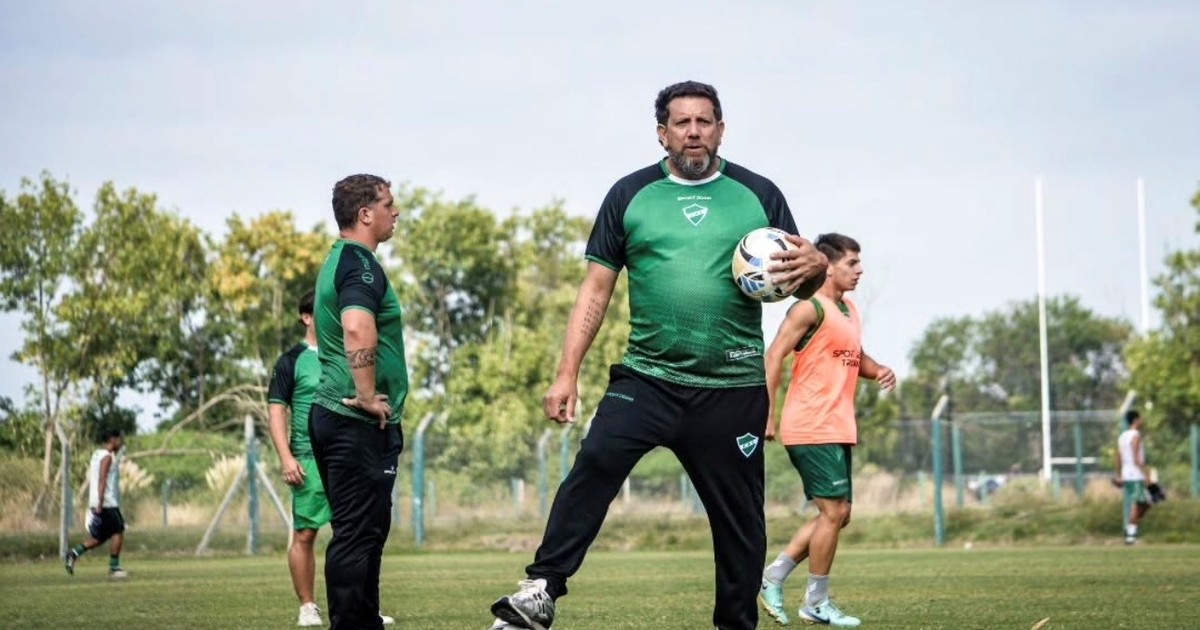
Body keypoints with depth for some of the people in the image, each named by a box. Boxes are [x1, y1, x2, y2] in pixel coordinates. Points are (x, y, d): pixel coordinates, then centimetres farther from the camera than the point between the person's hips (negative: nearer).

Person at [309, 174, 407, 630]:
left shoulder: (338, 261, 18)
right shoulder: (360, 265, -14)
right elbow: (358, 330, -32)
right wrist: (368, 396, -23)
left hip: (332, 415, 10)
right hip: (359, 423, -10)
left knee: (361, 531, 14)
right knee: (357, 533, -9)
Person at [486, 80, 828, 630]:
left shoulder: (757, 194, 6)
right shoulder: (630, 194, 6)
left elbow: (799, 272, 10)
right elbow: (596, 289, 6)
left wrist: (813, 265, -15)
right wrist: (567, 374, -1)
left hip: (734, 388, 1)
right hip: (647, 376, -1)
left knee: (738, 513, 5)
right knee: (594, 465, -22)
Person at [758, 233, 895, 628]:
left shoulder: (849, 311, 16)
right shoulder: (811, 308, -11)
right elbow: (774, 357, -16)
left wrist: (878, 371, 6)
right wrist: (767, 414, -21)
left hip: (837, 430, 9)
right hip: (812, 429, -9)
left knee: (837, 514, 11)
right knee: (834, 511, -7)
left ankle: (774, 577, 16)